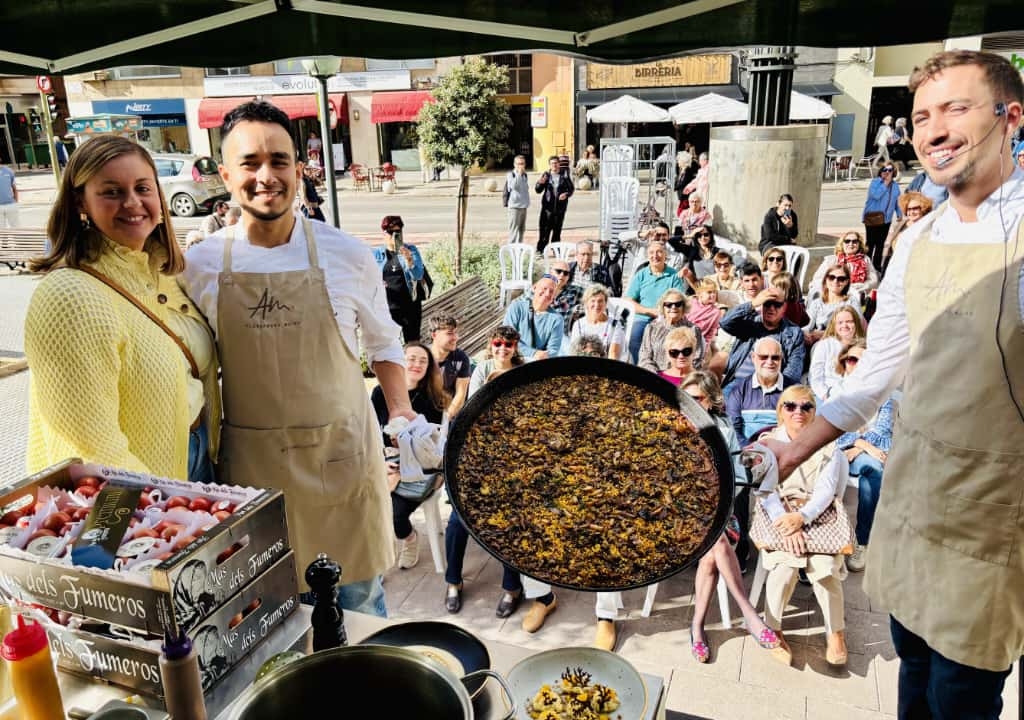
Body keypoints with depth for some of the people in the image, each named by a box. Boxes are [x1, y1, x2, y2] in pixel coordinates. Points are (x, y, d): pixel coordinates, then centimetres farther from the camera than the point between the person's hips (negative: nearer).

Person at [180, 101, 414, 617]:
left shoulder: (346, 254, -6)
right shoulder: (201, 265, -3)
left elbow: (383, 342, 8)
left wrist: (401, 411, -2)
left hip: (339, 454, -1)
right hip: (250, 461, 1)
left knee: (358, 599, 14)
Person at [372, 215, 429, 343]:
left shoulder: (411, 250, 3)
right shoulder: (376, 253, 5)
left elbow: (418, 275, -6)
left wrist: (409, 259, -22)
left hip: (410, 305, 0)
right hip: (386, 306, 1)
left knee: (413, 342, 4)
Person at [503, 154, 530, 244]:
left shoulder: (525, 175, 13)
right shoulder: (511, 174, -8)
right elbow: (514, 186, -25)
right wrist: (519, 174, -22)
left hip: (523, 206, 8)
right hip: (514, 206, -8)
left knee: (522, 229, 14)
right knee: (514, 229, -9)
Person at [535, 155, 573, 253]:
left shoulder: (564, 175, 4)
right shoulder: (546, 175, 3)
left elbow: (570, 188, 8)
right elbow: (538, 190, 3)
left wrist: (566, 194, -13)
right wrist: (540, 183, -18)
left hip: (560, 206, 1)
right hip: (548, 206, -1)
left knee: (557, 229, 9)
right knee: (545, 229, -6)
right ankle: (540, 250, -2)